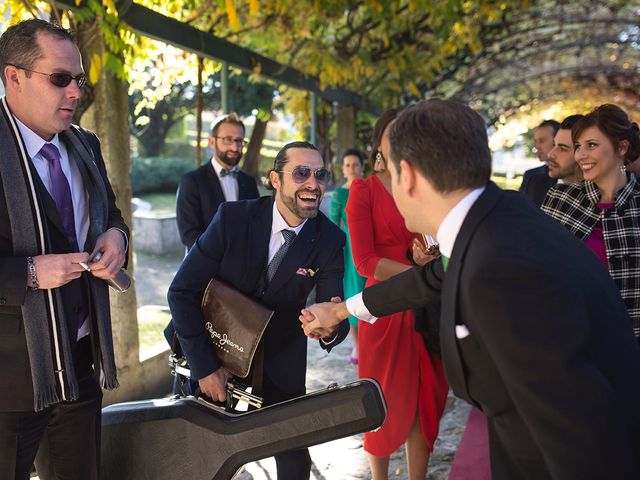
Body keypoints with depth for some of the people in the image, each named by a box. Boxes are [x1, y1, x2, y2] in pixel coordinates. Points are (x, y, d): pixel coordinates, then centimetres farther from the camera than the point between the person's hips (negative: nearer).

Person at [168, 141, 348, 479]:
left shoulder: (330, 241, -14)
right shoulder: (233, 217, -20)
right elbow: (182, 291, -17)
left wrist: (331, 328, -42)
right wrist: (204, 366, -18)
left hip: (280, 368, 1)